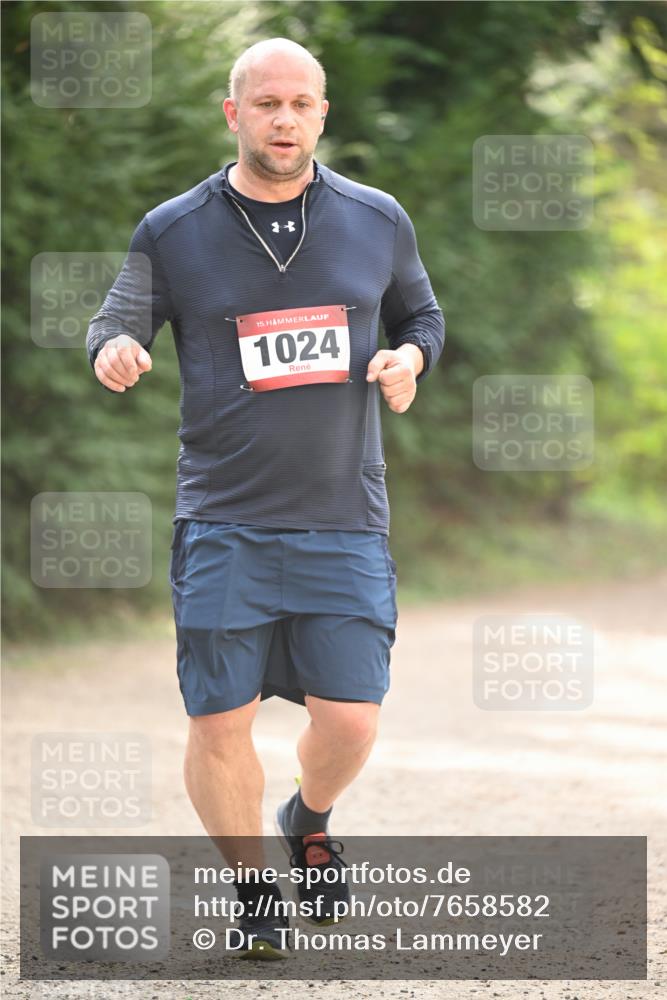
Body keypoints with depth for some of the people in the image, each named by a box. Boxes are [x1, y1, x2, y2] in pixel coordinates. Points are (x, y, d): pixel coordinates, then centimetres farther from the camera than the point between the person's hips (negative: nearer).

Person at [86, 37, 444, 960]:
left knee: (349, 719, -5)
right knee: (220, 721, -3)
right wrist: (115, 350, -15)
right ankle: (252, 889, 19)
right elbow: (117, 323, 9)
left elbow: (421, 313, 21)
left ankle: (310, 820, 30)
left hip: (346, 521, 1)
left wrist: (409, 357, -2)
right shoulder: (173, 232, 1)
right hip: (223, 526, -1)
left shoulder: (377, 221, 6)